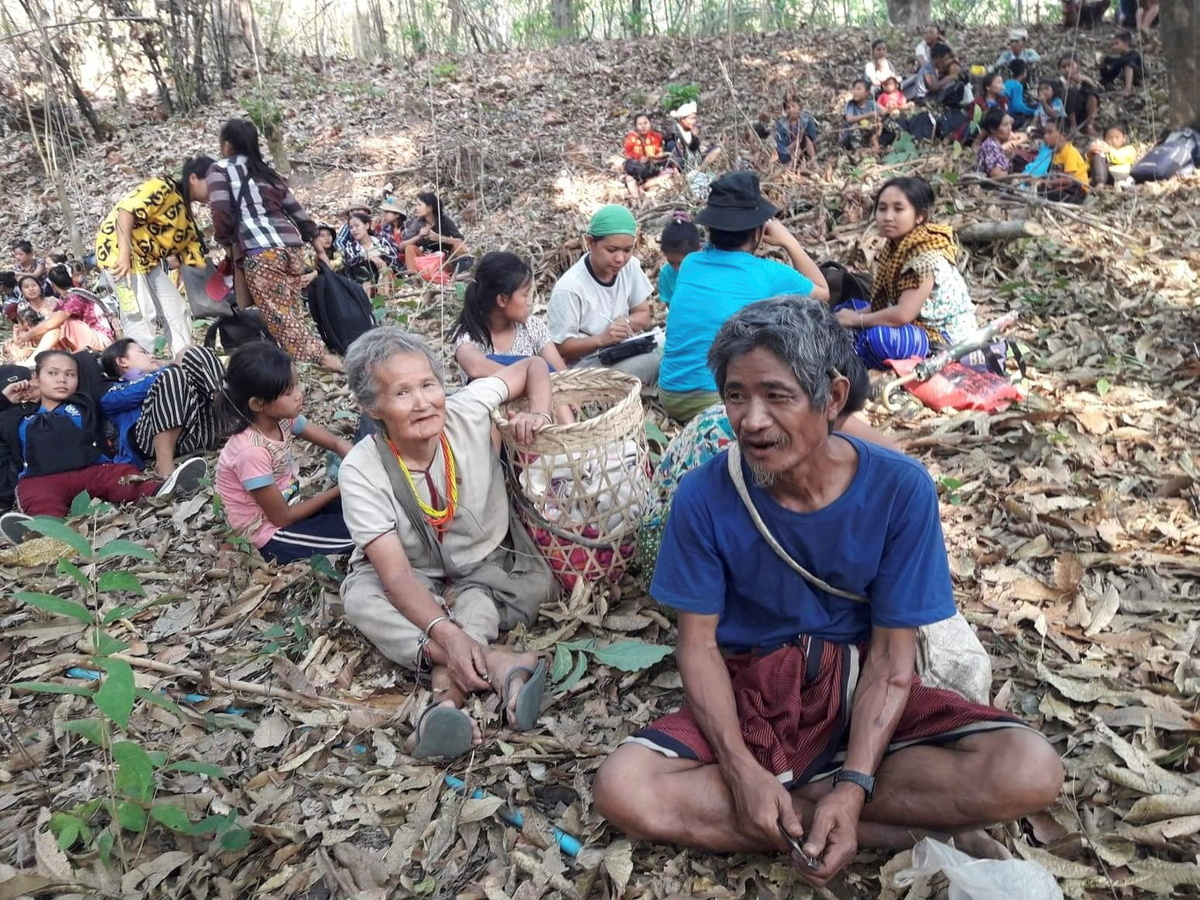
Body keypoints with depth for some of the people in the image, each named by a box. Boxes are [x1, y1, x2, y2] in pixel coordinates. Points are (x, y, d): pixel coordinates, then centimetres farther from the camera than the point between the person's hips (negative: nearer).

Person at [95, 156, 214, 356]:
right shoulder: (164, 188, -10)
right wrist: (125, 254, -31)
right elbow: (127, 210, -23)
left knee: (177, 311, 6)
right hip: (118, 251, -10)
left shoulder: (186, 217, 15)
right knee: (142, 315, -15)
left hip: (148, 261, 10)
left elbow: (194, 260, 13)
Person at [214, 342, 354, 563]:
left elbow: (336, 443, -1)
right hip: (270, 537, -7)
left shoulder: (282, 419, -9)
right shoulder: (252, 452, -29)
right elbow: (282, 517, -20)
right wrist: (338, 490, -15)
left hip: (289, 509, 7)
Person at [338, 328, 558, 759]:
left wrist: (538, 412, -23)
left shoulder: (468, 411, -20)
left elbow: (533, 366, -1)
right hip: (415, 582, -1)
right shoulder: (361, 471, -25)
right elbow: (397, 575, -31)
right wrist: (446, 633, -47)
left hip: (488, 564, 2)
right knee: (360, 599, -31)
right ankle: (499, 664, -37)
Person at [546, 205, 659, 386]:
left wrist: (625, 322, -13)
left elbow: (643, 315, 9)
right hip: (586, 366, -6)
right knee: (651, 363, -29)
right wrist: (601, 338, -29)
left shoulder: (631, 267, -2)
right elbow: (560, 348, -15)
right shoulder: (569, 288, -20)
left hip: (625, 353, 6)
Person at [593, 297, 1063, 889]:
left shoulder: (900, 489, -16)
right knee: (621, 790, -27)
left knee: (1030, 772, -24)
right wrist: (742, 768, -22)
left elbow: (892, 654, -11)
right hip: (750, 691, 1)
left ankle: (790, 794, -13)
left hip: (862, 686, -1)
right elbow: (698, 643, -8)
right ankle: (913, 836, -18)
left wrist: (854, 785, -23)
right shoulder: (704, 496, -15)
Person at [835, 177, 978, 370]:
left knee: (879, 338, -36)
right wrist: (852, 316, -8)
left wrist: (857, 320, -17)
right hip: (920, 327, 10)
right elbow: (884, 302, 8)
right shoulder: (896, 246, 4)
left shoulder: (926, 257, -23)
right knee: (845, 310, 12)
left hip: (947, 339, -10)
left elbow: (903, 314, -30)